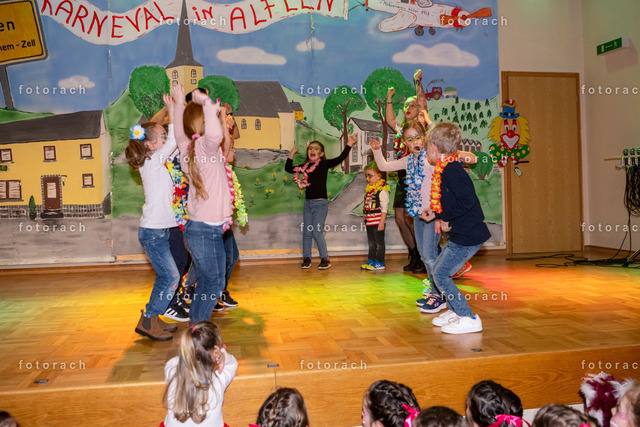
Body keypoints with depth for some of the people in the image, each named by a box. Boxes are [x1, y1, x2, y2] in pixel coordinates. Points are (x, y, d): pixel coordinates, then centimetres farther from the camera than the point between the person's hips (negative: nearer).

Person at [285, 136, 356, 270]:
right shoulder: (305, 166, 9)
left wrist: (349, 144, -18)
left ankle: (325, 259, 5)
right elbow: (288, 169, 16)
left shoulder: (324, 164, -3)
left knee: (317, 232, -8)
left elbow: (340, 159, -12)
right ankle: (306, 258, 20)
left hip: (320, 203, -5)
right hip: (308, 203, 5)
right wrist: (291, 155, 8)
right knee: (307, 232, 8)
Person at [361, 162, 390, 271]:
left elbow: (384, 208, -15)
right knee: (371, 243, 15)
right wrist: (365, 219, 18)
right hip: (369, 222, 8)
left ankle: (380, 262, 6)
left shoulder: (382, 190, -13)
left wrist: (382, 222, -18)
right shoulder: (369, 190, 13)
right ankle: (371, 260, 23)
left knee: (379, 242, 0)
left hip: (377, 222, -8)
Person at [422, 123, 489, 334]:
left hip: (467, 236, -10)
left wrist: (446, 218, -18)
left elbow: (467, 201, -27)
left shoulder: (451, 171, -19)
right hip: (461, 234, 10)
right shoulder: (447, 170, 12)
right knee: (437, 269, 17)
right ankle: (455, 311, 29)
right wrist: (436, 214, 18)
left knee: (441, 275, -5)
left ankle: (468, 318, 4)